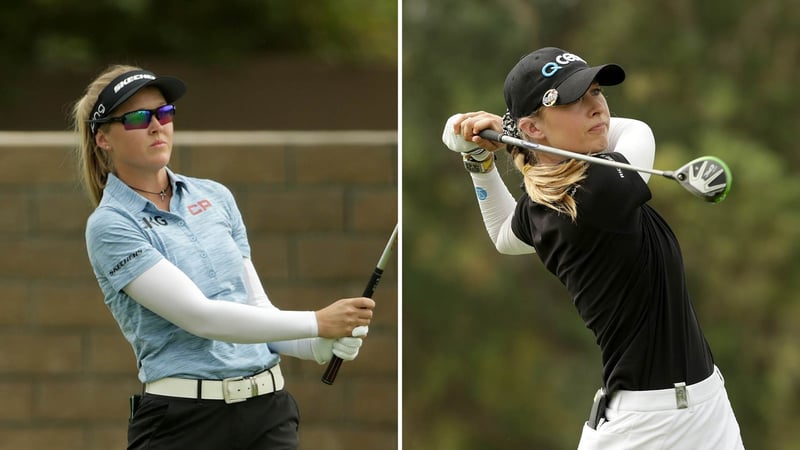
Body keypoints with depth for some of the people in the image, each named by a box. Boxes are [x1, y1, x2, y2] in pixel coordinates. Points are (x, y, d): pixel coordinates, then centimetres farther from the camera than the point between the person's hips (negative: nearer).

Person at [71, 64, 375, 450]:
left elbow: (256, 306, 14)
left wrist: (322, 346, -7)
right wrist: (318, 322, -19)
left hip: (270, 408, 5)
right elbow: (200, 316, -16)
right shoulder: (111, 226, -7)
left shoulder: (215, 197, 13)